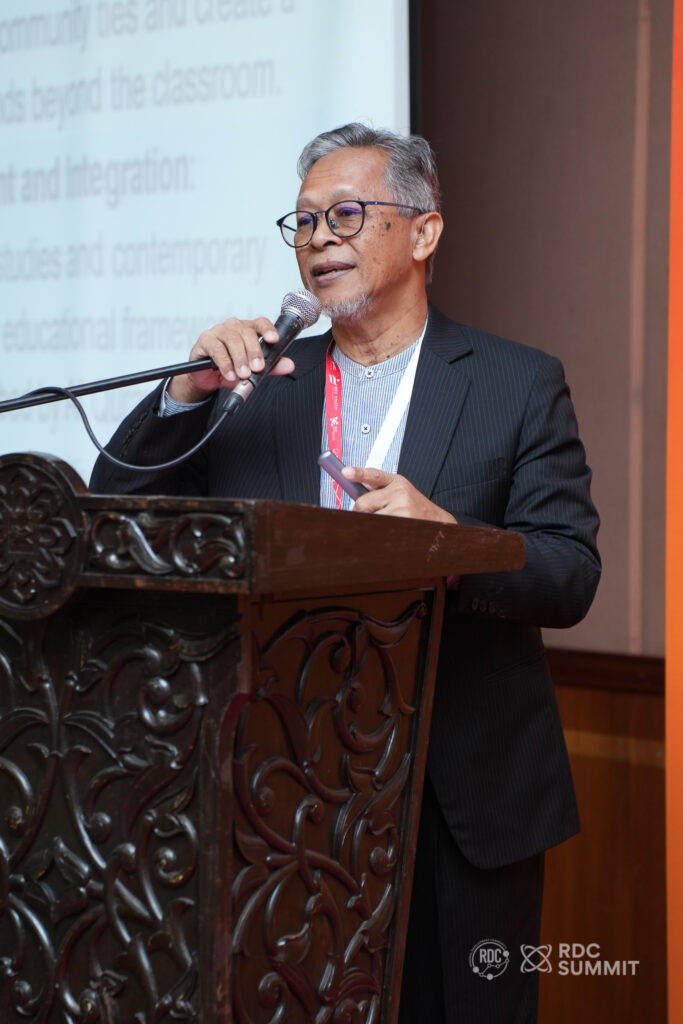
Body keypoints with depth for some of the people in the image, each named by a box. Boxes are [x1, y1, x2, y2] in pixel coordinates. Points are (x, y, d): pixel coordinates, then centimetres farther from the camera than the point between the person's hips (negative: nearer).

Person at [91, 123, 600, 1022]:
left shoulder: (518, 385, 1)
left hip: (466, 798, -2)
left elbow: (571, 577, -7)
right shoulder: (261, 384, 9)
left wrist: (449, 537, -27)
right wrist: (189, 393, -11)